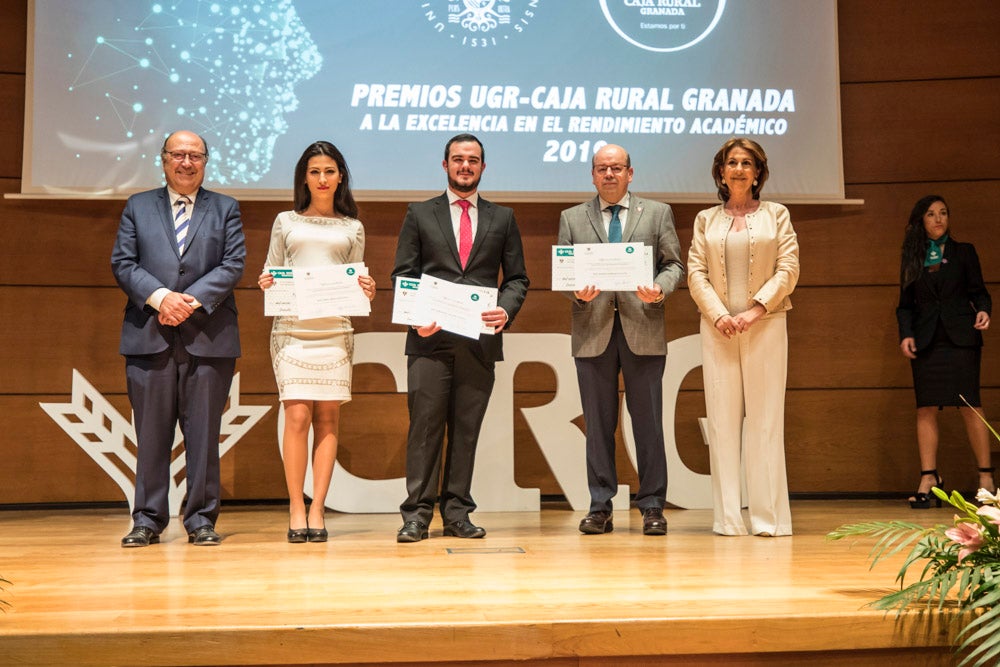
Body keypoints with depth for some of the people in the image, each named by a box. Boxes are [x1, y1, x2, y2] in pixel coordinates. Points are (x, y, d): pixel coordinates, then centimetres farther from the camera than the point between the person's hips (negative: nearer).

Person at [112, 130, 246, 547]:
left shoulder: (225, 209, 14)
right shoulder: (137, 207, 16)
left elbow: (233, 265, 2)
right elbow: (122, 263, 5)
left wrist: (192, 300, -11)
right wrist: (159, 297, -12)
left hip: (208, 336, 0)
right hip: (150, 336, 1)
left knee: (204, 432, 2)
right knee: (151, 433, 3)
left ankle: (201, 520, 10)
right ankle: (148, 520, 12)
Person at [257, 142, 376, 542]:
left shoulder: (352, 228, 15)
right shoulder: (286, 222, 13)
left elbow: (358, 282, 15)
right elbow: (271, 273, 14)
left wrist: (367, 292, -7)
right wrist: (266, 283, -7)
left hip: (335, 331, 1)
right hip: (291, 329, -1)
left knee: (327, 417, -1)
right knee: (297, 416, -9)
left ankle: (317, 511, 3)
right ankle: (296, 510, -1)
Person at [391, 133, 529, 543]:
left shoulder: (502, 218, 14)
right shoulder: (420, 214, 11)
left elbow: (517, 277, 12)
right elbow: (402, 274, 7)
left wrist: (506, 310, -9)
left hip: (480, 339, 1)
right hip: (430, 338, -1)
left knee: (467, 428, 4)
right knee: (424, 425, -3)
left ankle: (457, 513, 11)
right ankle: (417, 513, 3)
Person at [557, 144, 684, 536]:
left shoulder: (657, 213, 12)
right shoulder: (572, 218, 13)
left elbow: (674, 264, 9)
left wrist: (660, 289, -11)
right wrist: (577, 293, -12)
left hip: (643, 329, -1)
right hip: (593, 331, 1)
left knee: (648, 421, 2)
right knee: (598, 423, 4)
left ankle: (652, 507, 10)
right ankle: (600, 507, 12)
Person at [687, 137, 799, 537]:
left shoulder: (776, 215, 10)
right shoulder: (706, 220, 14)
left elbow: (788, 269, 1)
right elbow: (695, 272, 5)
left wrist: (756, 309, -11)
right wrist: (719, 315, -10)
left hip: (765, 325, -1)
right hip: (718, 327, 1)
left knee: (765, 418, -2)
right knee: (722, 419, -1)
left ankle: (768, 516, 2)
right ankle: (728, 517, 3)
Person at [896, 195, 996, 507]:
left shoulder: (964, 252, 12)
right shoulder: (912, 258, 14)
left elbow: (978, 291, 8)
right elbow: (905, 304, 12)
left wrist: (983, 311, -14)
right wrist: (905, 334, -4)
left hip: (960, 337, -1)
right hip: (926, 341, 1)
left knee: (970, 406, -7)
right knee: (926, 409, -4)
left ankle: (985, 476, 0)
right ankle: (928, 479, -2)